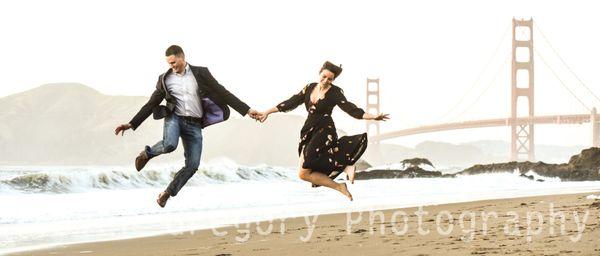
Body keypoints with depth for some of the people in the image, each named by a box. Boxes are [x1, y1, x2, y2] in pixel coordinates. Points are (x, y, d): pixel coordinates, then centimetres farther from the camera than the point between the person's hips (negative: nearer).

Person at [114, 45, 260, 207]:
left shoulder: (200, 73, 4)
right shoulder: (165, 79, 7)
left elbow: (222, 93, 2)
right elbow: (151, 105, 10)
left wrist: (247, 110, -4)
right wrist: (131, 124, 4)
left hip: (194, 125, 1)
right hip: (174, 118, -1)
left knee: (192, 165, -9)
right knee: (170, 145, -33)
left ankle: (168, 193, 7)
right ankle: (147, 153, -1)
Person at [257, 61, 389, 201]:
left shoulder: (335, 93, -6)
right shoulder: (310, 88, 10)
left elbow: (351, 109, -12)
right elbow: (291, 103, 15)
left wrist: (374, 117, -24)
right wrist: (267, 112, 16)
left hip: (324, 132, -6)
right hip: (309, 132, 6)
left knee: (304, 173, -16)